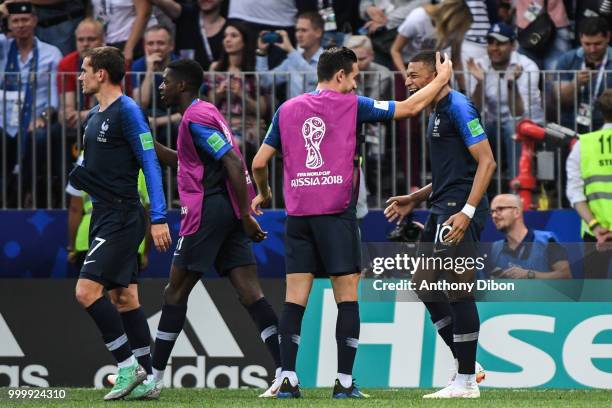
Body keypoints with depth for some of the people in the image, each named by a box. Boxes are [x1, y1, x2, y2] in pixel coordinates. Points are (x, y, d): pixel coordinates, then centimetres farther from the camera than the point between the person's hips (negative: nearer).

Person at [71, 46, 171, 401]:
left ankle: (128, 367, -11)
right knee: (123, 298, 8)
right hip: (106, 215, 9)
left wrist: (159, 218, -22)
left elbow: (150, 164, -17)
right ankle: (144, 378, 11)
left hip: (122, 217, -9)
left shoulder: (127, 111, -12)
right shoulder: (95, 117, 15)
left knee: (87, 290, -16)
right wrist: (76, 175, 6)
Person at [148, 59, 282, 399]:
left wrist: (245, 214, -20)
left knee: (175, 292, 1)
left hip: (207, 212, -9)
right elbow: (183, 161, 35)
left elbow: (233, 162, -19)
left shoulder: (195, 118, -10)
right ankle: (285, 372, -13)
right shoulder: (204, 112, 20)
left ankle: (154, 378, 5)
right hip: (228, 211, 9)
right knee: (250, 292, -2)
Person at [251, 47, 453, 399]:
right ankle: (345, 382, 0)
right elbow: (410, 108, 5)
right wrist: (442, 78, 19)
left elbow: (260, 163, 11)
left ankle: (287, 379, -3)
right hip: (336, 213, -4)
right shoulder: (351, 105, 1)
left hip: (298, 214, 4)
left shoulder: (287, 110, 11)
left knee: (295, 299, 3)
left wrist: (264, 194, 30)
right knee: (348, 297, 2)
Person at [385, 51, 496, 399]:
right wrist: (414, 200, 20)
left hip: (460, 211, -11)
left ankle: (466, 382, -3)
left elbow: (486, 161, -17)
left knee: (458, 292, -8)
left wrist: (467, 212, -24)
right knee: (424, 285, 11)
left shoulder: (458, 107, -11)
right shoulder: (437, 112, 19)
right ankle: (467, 366, 17)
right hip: (443, 209, 11)